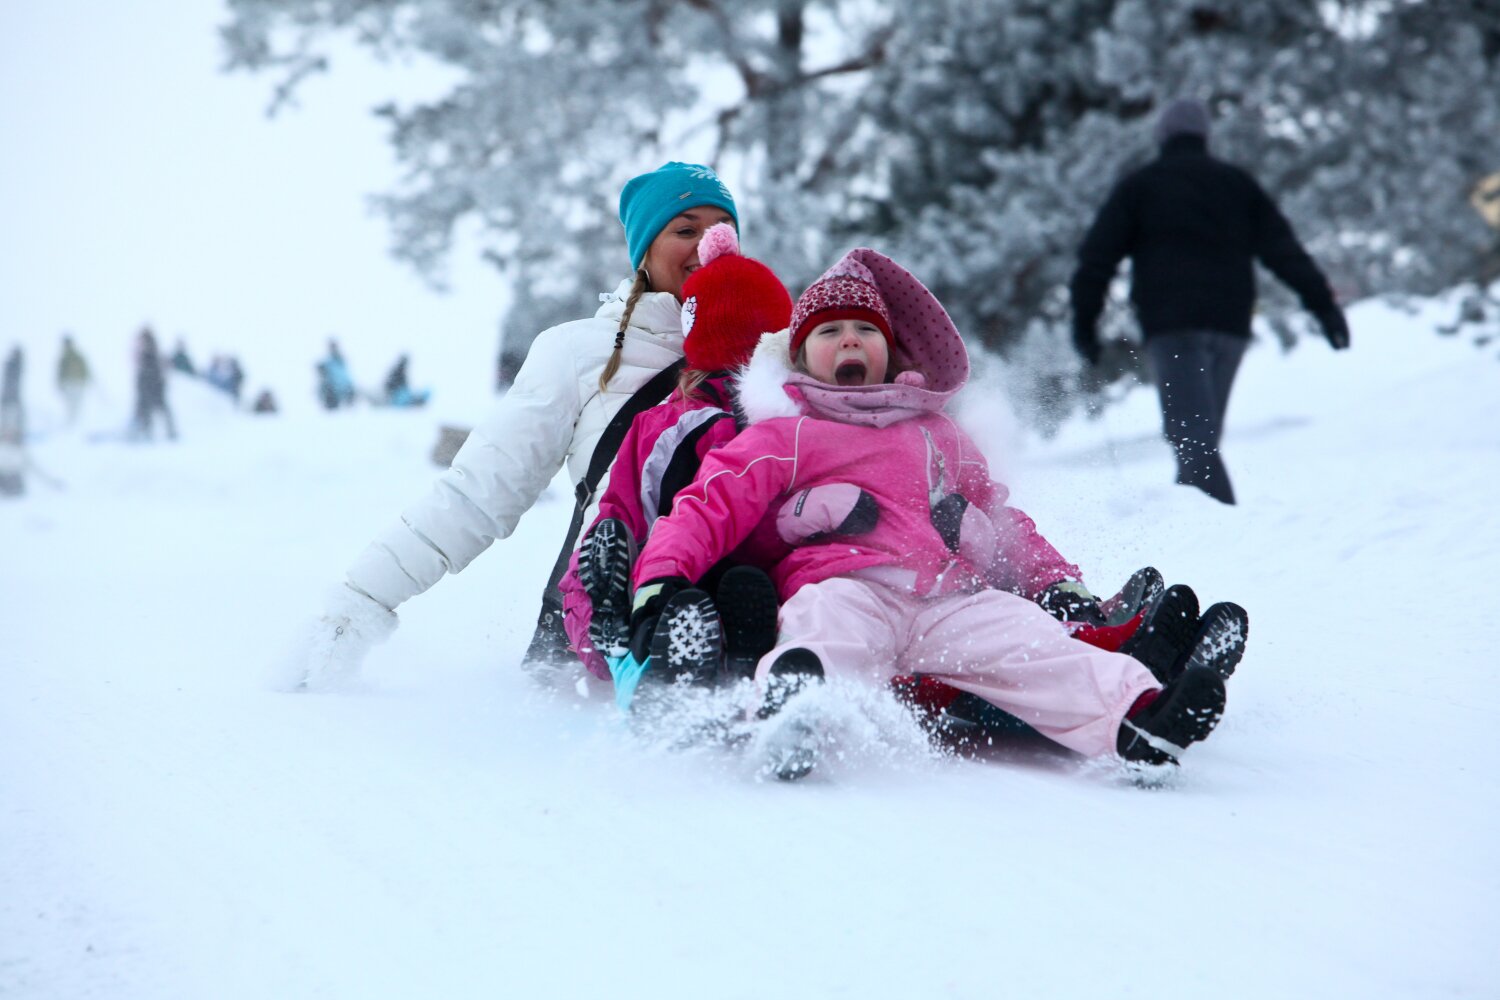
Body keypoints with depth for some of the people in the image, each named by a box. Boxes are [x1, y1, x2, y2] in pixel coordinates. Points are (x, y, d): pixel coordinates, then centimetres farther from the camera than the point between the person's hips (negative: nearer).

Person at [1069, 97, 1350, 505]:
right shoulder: (1238, 184, 19)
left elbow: (1098, 255, 3)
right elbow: (1283, 248, 12)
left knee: (1190, 435, -14)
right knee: (1202, 433, 15)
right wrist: (1322, 303, 9)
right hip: (1230, 323, 4)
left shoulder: (1138, 186, 11)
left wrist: (1084, 321, 5)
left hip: (1172, 324, -4)